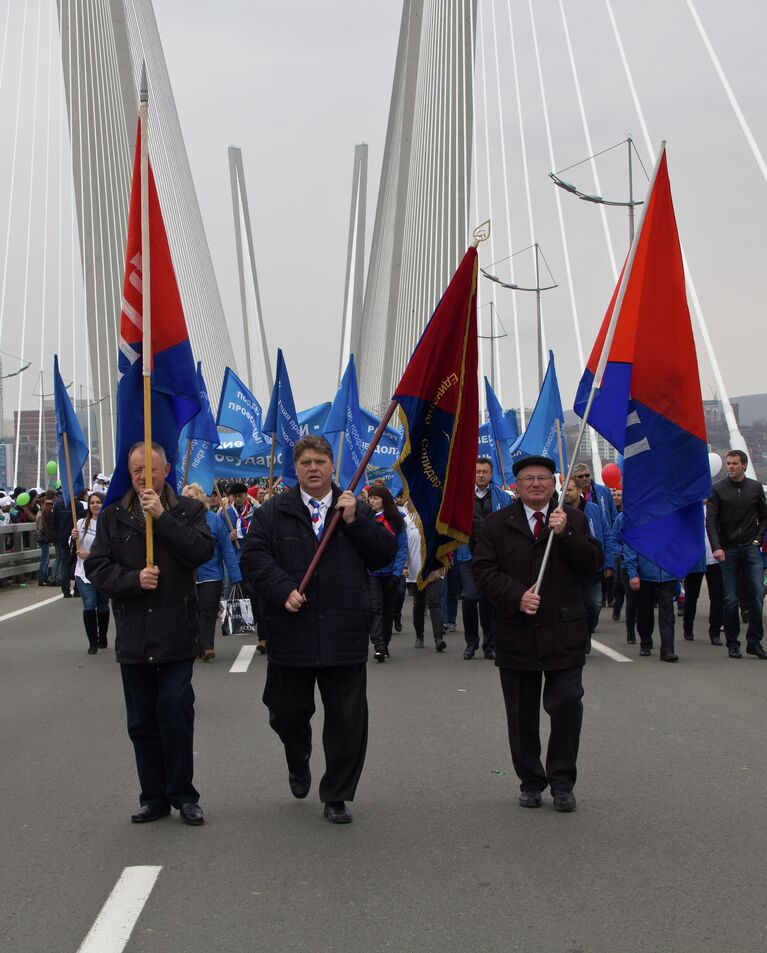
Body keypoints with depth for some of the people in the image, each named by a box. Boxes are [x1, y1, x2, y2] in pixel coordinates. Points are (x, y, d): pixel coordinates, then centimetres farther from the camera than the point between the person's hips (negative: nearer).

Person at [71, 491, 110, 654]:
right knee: (89, 605, -11)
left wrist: (90, 554, -17)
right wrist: (74, 538, -9)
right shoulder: (82, 523, 4)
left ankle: (103, 639, 31)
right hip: (84, 572, 1)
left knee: (103, 607, 11)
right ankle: (93, 642, 0)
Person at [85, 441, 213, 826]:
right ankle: (154, 797, 22)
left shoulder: (187, 510, 4)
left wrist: (162, 517, -16)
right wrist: (134, 578, -14)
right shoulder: (113, 516, 8)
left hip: (176, 635, -3)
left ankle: (183, 795, 11)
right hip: (133, 636, 3)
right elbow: (96, 568, 2)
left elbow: (202, 551, -12)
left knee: (176, 715, -5)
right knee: (142, 722, 9)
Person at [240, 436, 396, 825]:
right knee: (287, 712, 10)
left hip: (344, 634, 1)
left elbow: (386, 552, 1)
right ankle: (298, 764, 43)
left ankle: (336, 795, 18)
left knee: (348, 718, 3)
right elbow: (253, 558, -5)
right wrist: (283, 590, -18)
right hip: (290, 633, 0)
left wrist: (355, 522, -10)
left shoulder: (357, 509, 10)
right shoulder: (273, 512, 5)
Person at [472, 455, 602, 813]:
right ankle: (530, 781, 22)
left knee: (567, 706, -5)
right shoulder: (496, 523, 6)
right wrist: (517, 596, -15)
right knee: (522, 714, 8)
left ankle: (562, 783, 10)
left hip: (564, 632, 0)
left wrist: (564, 533, -15)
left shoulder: (574, 519, 8)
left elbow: (592, 564, -2)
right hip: (515, 633, 1)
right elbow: (483, 570, -2)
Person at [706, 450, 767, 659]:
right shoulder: (718, 489, 0)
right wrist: (716, 547, -16)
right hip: (728, 550, -1)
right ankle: (733, 644, 9)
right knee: (731, 599, 0)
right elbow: (710, 520, -5)